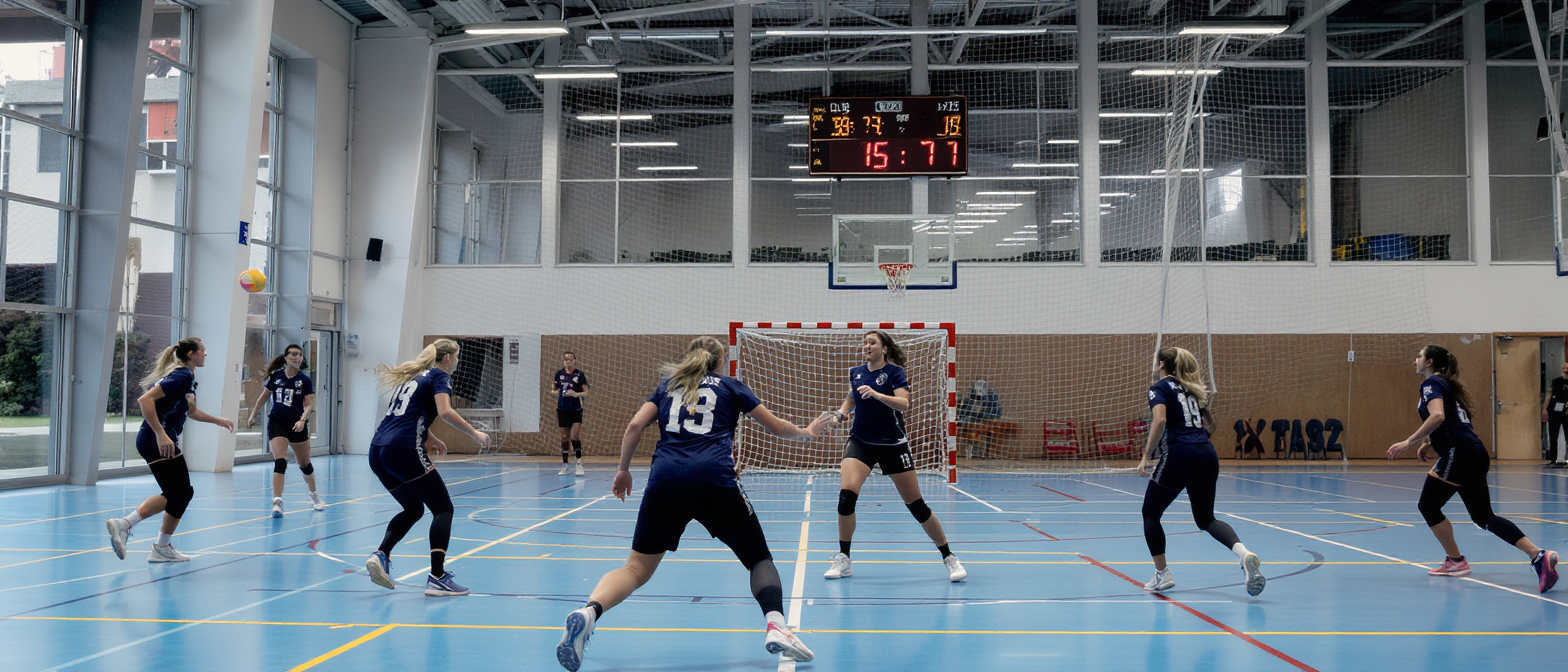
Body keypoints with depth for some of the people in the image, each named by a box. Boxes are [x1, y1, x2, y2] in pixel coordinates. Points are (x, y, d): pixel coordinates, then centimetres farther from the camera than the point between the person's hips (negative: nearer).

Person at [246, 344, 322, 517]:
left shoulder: (304, 379, -5)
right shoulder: (276, 375, -2)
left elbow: (309, 404, -10)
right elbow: (264, 396, 12)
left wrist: (302, 420, -27)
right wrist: (253, 415, 15)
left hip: (297, 426, 1)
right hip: (276, 423, -1)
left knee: (305, 464, 15)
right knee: (280, 462, -18)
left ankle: (314, 496, 37)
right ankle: (277, 502, -18)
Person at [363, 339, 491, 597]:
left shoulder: (414, 375, 25)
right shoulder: (440, 376, 2)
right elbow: (445, 412, -16)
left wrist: (431, 439, 48)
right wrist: (475, 434, -8)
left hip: (377, 451, 8)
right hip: (404, 451, -8)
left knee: (413, 509, 23)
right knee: (443, 509, 0)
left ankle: (380, 555, 4)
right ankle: (437, 577, -11)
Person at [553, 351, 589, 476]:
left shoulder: (579, 374, -3)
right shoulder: (559, 374, 5)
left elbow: (586, 392, -6)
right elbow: (555, 389, 18)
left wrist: (576, 394, -23)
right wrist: (553, 388, -3)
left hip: (576, 410, -3)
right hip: (562, 409, 3)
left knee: (575, 436, -14)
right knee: (564, 437, 6)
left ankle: (579, 463, -8)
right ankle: (565, 465, 13)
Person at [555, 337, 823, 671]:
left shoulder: (668, 385, 26)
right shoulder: (730, 386, 22)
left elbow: (635, 426, 13)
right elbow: (776, 426, 28)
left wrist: (623, 470, 25)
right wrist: (807, 432, 47)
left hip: (664, 480, 2)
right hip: (715, 479, -1)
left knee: (637, 568, 7)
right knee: (759, 559, 15)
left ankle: (588, 612, -23)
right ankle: (776, 625, -12)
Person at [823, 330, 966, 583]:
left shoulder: (894, 372, -9)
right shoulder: (855, 373, 5)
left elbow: (904, 403, -27)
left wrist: (877, 394, -41)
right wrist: (841, 413, 6)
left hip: (893, 445, -3)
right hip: (861, 442, 3)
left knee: (917, 505, -1)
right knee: (846, 493, -20)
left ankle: (950, 559, 16)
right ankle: (843, 560, -5)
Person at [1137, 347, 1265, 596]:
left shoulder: (1159, 388, 0)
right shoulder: (1191, 389, 21)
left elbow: (1160, 420, -17)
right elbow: (1207, 422, 21)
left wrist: (1147, 456, -13)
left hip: (1179, 456, -6)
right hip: (1207, 454, 6)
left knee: (1150, 514, 13)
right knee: (1206, 519, 17)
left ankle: (1162, 574, 12)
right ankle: (1244, 552, -10)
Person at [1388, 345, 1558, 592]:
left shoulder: (1431, 384, -5)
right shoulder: (1447, 385, 24)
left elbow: (1437, 416, -23)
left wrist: (1409, 442, -21)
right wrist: (1427, 443, 27)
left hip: (1459, 454, -10)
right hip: (1476, 455, 10)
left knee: (1428, 506, 4)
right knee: (1483, 517, 10)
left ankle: (1456, 561, 10)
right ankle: (1538, 555, -3)